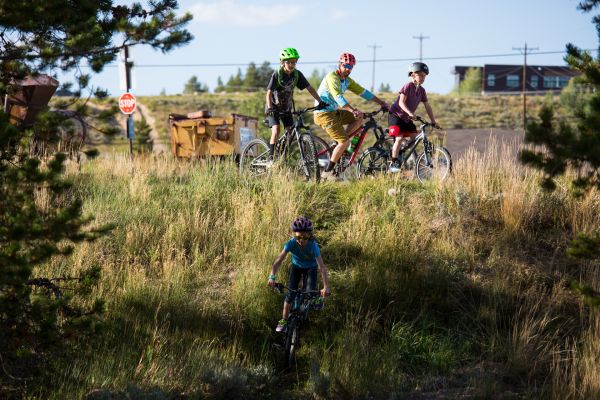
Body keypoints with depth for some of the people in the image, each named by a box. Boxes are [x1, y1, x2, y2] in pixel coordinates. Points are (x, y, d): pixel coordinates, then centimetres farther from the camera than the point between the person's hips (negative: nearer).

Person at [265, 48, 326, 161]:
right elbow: (269, 93, -25)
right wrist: (270, 108, -40)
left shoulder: (297, 74, -10)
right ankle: (271, 158, -19)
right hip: (274, 108, -5)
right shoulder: (277, 75, -21)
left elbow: (309, 88, -9)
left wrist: (320, 102, -18)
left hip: (286, 108, 5)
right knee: (276, 131, -20)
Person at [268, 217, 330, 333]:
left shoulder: (313, 246, -37)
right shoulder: (291, 243, -33)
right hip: (296, 266, 1)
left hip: (310, 268, -1)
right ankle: (284, 321, 6)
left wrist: (326, 287, -51)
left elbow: (322, 267, -42)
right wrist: (272, 277, -51)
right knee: (290, 294, -10)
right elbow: (279, 260, -37)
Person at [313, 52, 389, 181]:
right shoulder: (332, 77, -17)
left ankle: (340, 146, 4)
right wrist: (353, 110, -42)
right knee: (345, 141, -15)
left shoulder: (347, 80, 11)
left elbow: (363, 92, 15)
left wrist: (381, 102, 12)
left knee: (359, 118, 4)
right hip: (323, 114, -9)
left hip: (333, 112, 9)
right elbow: (338, 97, -30)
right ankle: (328, 171, -10)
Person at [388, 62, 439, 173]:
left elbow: (427, 106, 8)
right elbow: (401, 102, -27)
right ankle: (394, 163, -15)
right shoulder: (408, 86, -17)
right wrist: (410, 113, -43)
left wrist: (433, 122, 4)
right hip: (396, 115, -7)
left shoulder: (421, 90, 4)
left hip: (407, 118, 7)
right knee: (399, 139, -18)